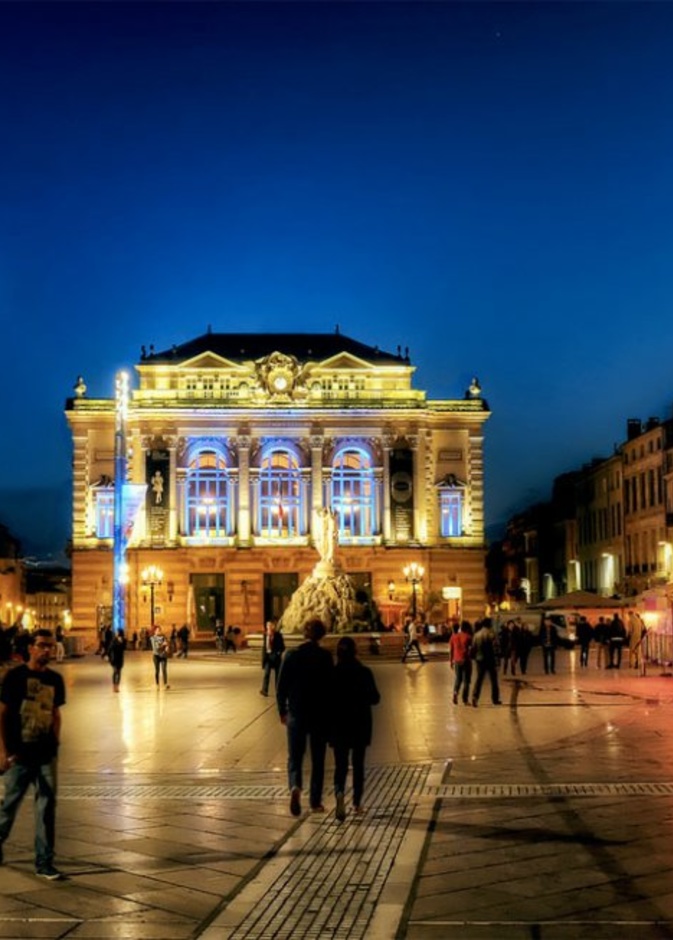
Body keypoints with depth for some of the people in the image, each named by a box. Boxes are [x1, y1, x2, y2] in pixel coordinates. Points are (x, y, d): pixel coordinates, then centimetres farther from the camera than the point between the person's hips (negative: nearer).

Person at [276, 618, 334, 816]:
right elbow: (330, 687, -8)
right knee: (317, 760, 13)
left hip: (296, 713, 1)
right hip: (320, 715, 0)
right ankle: (315, 802, 16)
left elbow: (281, 687, -2)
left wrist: (282, 711, 10)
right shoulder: (325, 657, -9)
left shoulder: (292, 655, -5)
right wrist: (330, 714, 3)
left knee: (295, 757, 8)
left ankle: (295, 787, -20)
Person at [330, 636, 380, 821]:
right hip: (361, 725, 0)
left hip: (339, 725, 0)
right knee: (358, 764, 15)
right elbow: (375, 698, -4)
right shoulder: (365, 673, -9)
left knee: (340, 764, 4)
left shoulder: (332, 673, -8)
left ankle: (339, 792, -24)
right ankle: (357, 803, 20)